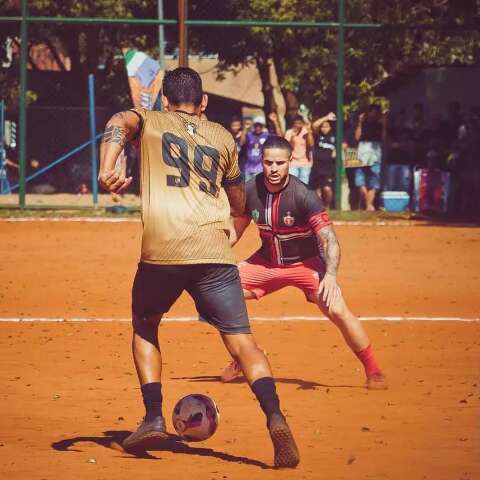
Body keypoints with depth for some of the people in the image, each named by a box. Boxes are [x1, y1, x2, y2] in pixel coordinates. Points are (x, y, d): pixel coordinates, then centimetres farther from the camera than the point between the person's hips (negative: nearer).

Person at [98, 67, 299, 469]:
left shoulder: (149, 122, 18)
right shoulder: (222, 137, 24)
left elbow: (120, 122, -7)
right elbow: (240, 206, 32)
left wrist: (107, 169, -22)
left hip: (160, 253, -1)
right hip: (215, 251, 1)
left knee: (144, 328, 23)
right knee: (241, 340, -2)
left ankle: (154, 417, 12)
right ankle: (275, 417, -24)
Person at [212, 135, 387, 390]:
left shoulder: (303, 196, -27)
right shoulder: (250, 190, -13)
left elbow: (329, 240, -30)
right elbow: (235, 231, 3)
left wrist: (330, 275, -46)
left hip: (306, 263, -5)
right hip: (267, 262, 5)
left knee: (337, 310, -25)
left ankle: (373, 371, -6)